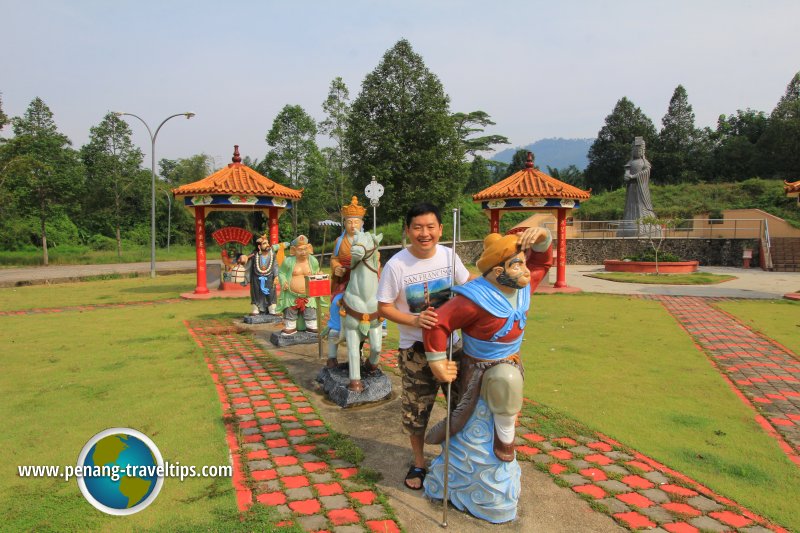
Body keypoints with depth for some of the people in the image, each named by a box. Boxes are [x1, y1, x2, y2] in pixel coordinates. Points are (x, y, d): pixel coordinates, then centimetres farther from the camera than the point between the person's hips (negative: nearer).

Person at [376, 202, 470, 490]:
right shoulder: (396, 265, -17)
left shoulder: (449, 255, -6)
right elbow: (384, 307, -12)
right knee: (416, 409, 9)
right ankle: (418, 463, 33)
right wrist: (415, 320, -25)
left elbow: (467, 285, 11)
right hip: (416, 348, -3)